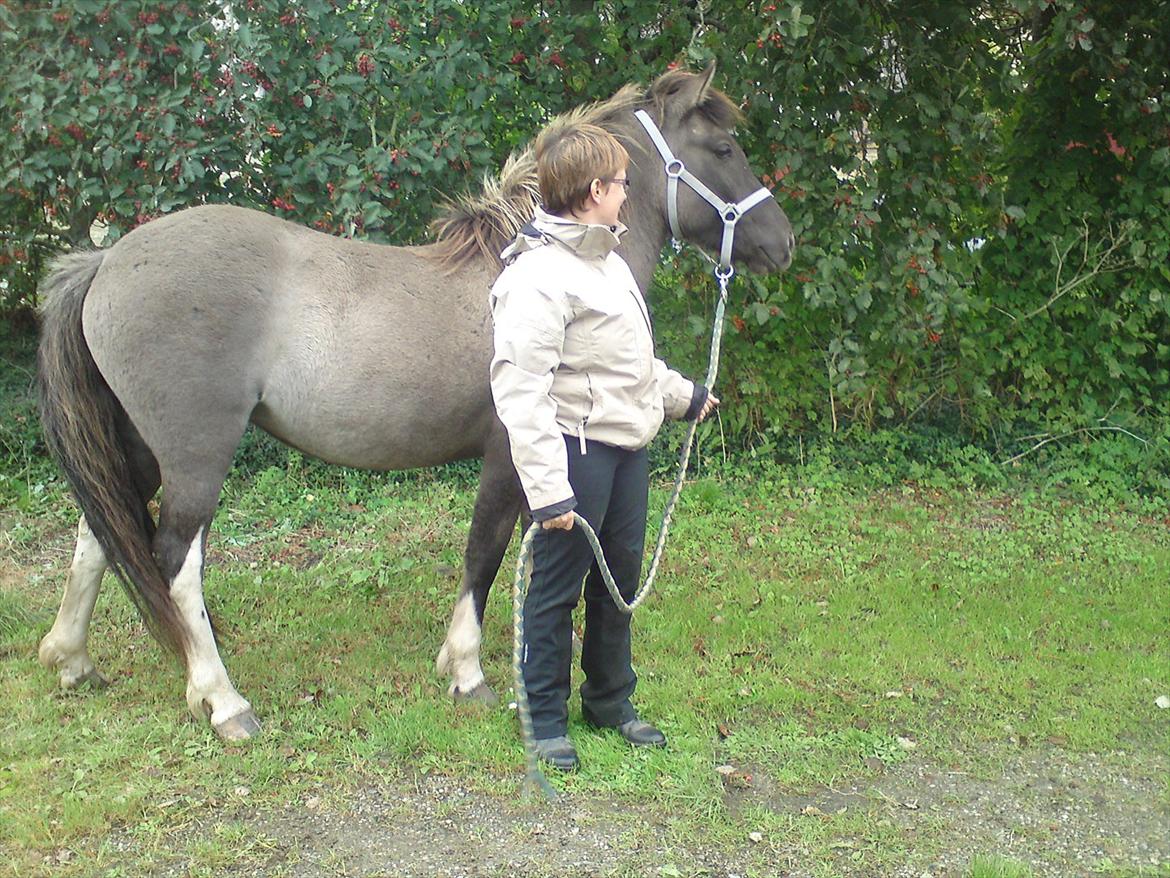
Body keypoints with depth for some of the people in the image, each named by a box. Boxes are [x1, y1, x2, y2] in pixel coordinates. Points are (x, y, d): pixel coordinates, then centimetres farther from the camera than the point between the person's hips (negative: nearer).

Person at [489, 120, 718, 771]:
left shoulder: (606, 259, 12)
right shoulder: (539, 276, -20)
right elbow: (521, 391, -25)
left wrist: (683, 396, 37)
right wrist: (548, 490, -29)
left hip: (628, 447, 9)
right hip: (578, 451, -9)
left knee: (620, 581, 18)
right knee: (558, 588, 3)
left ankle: (611, 700, 34)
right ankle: (547, 718, 18)